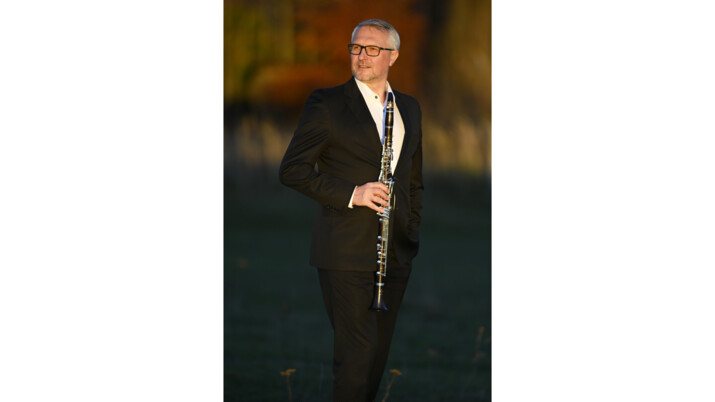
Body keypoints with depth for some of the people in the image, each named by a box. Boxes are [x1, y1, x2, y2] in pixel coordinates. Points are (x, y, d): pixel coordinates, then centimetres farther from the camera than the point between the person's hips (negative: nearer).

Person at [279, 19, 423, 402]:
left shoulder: (409, 108, 14)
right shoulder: (326, 104, -3)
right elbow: (292, 170, -6)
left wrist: (411, 236, 14)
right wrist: (350, 194, -16)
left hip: (394, 254, 5)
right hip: (346, 254, -5)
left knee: (378, 351, 10)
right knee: (357, 351, -9)